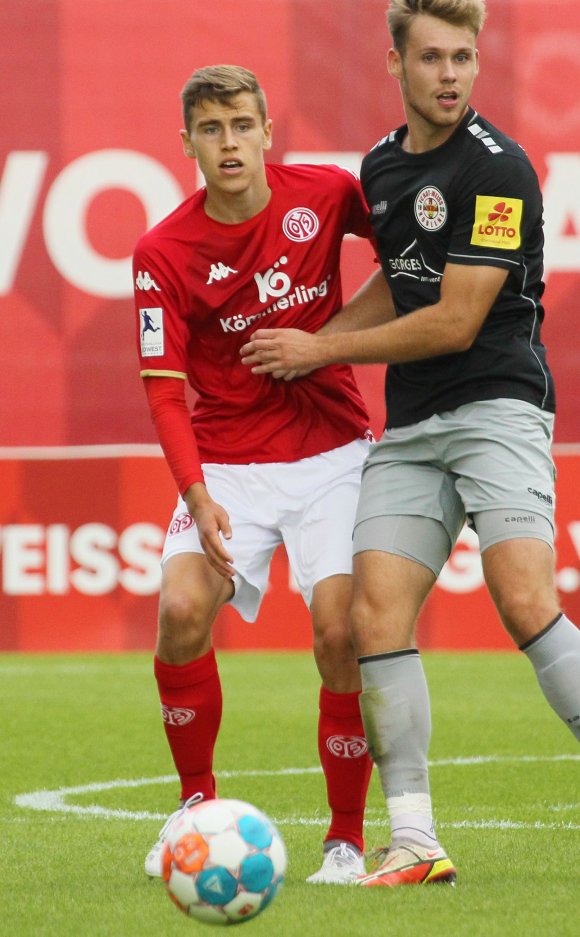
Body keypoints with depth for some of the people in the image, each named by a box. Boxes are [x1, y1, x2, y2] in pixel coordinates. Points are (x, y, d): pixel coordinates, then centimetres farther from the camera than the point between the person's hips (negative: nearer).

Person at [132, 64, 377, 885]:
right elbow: (164, 387, -10)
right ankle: (197, 806, 1)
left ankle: (347, 839, -1)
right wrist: (197, 496, -23)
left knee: (341, 631, -16)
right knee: (182, 611, -21)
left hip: (331, 452, 0)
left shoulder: (326, 194, -6)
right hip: (228, 462, 0)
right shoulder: (165, 253, -8)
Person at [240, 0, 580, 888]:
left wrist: (321, 350, -5)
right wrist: (310, 343, 18)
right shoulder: (381, 166, 13)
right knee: (376, 614, -7)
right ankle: (415, 842, -5)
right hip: (408, 429, 7)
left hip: (496, 407, -7)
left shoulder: (497, 168, -11)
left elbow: (455, 322, -14)